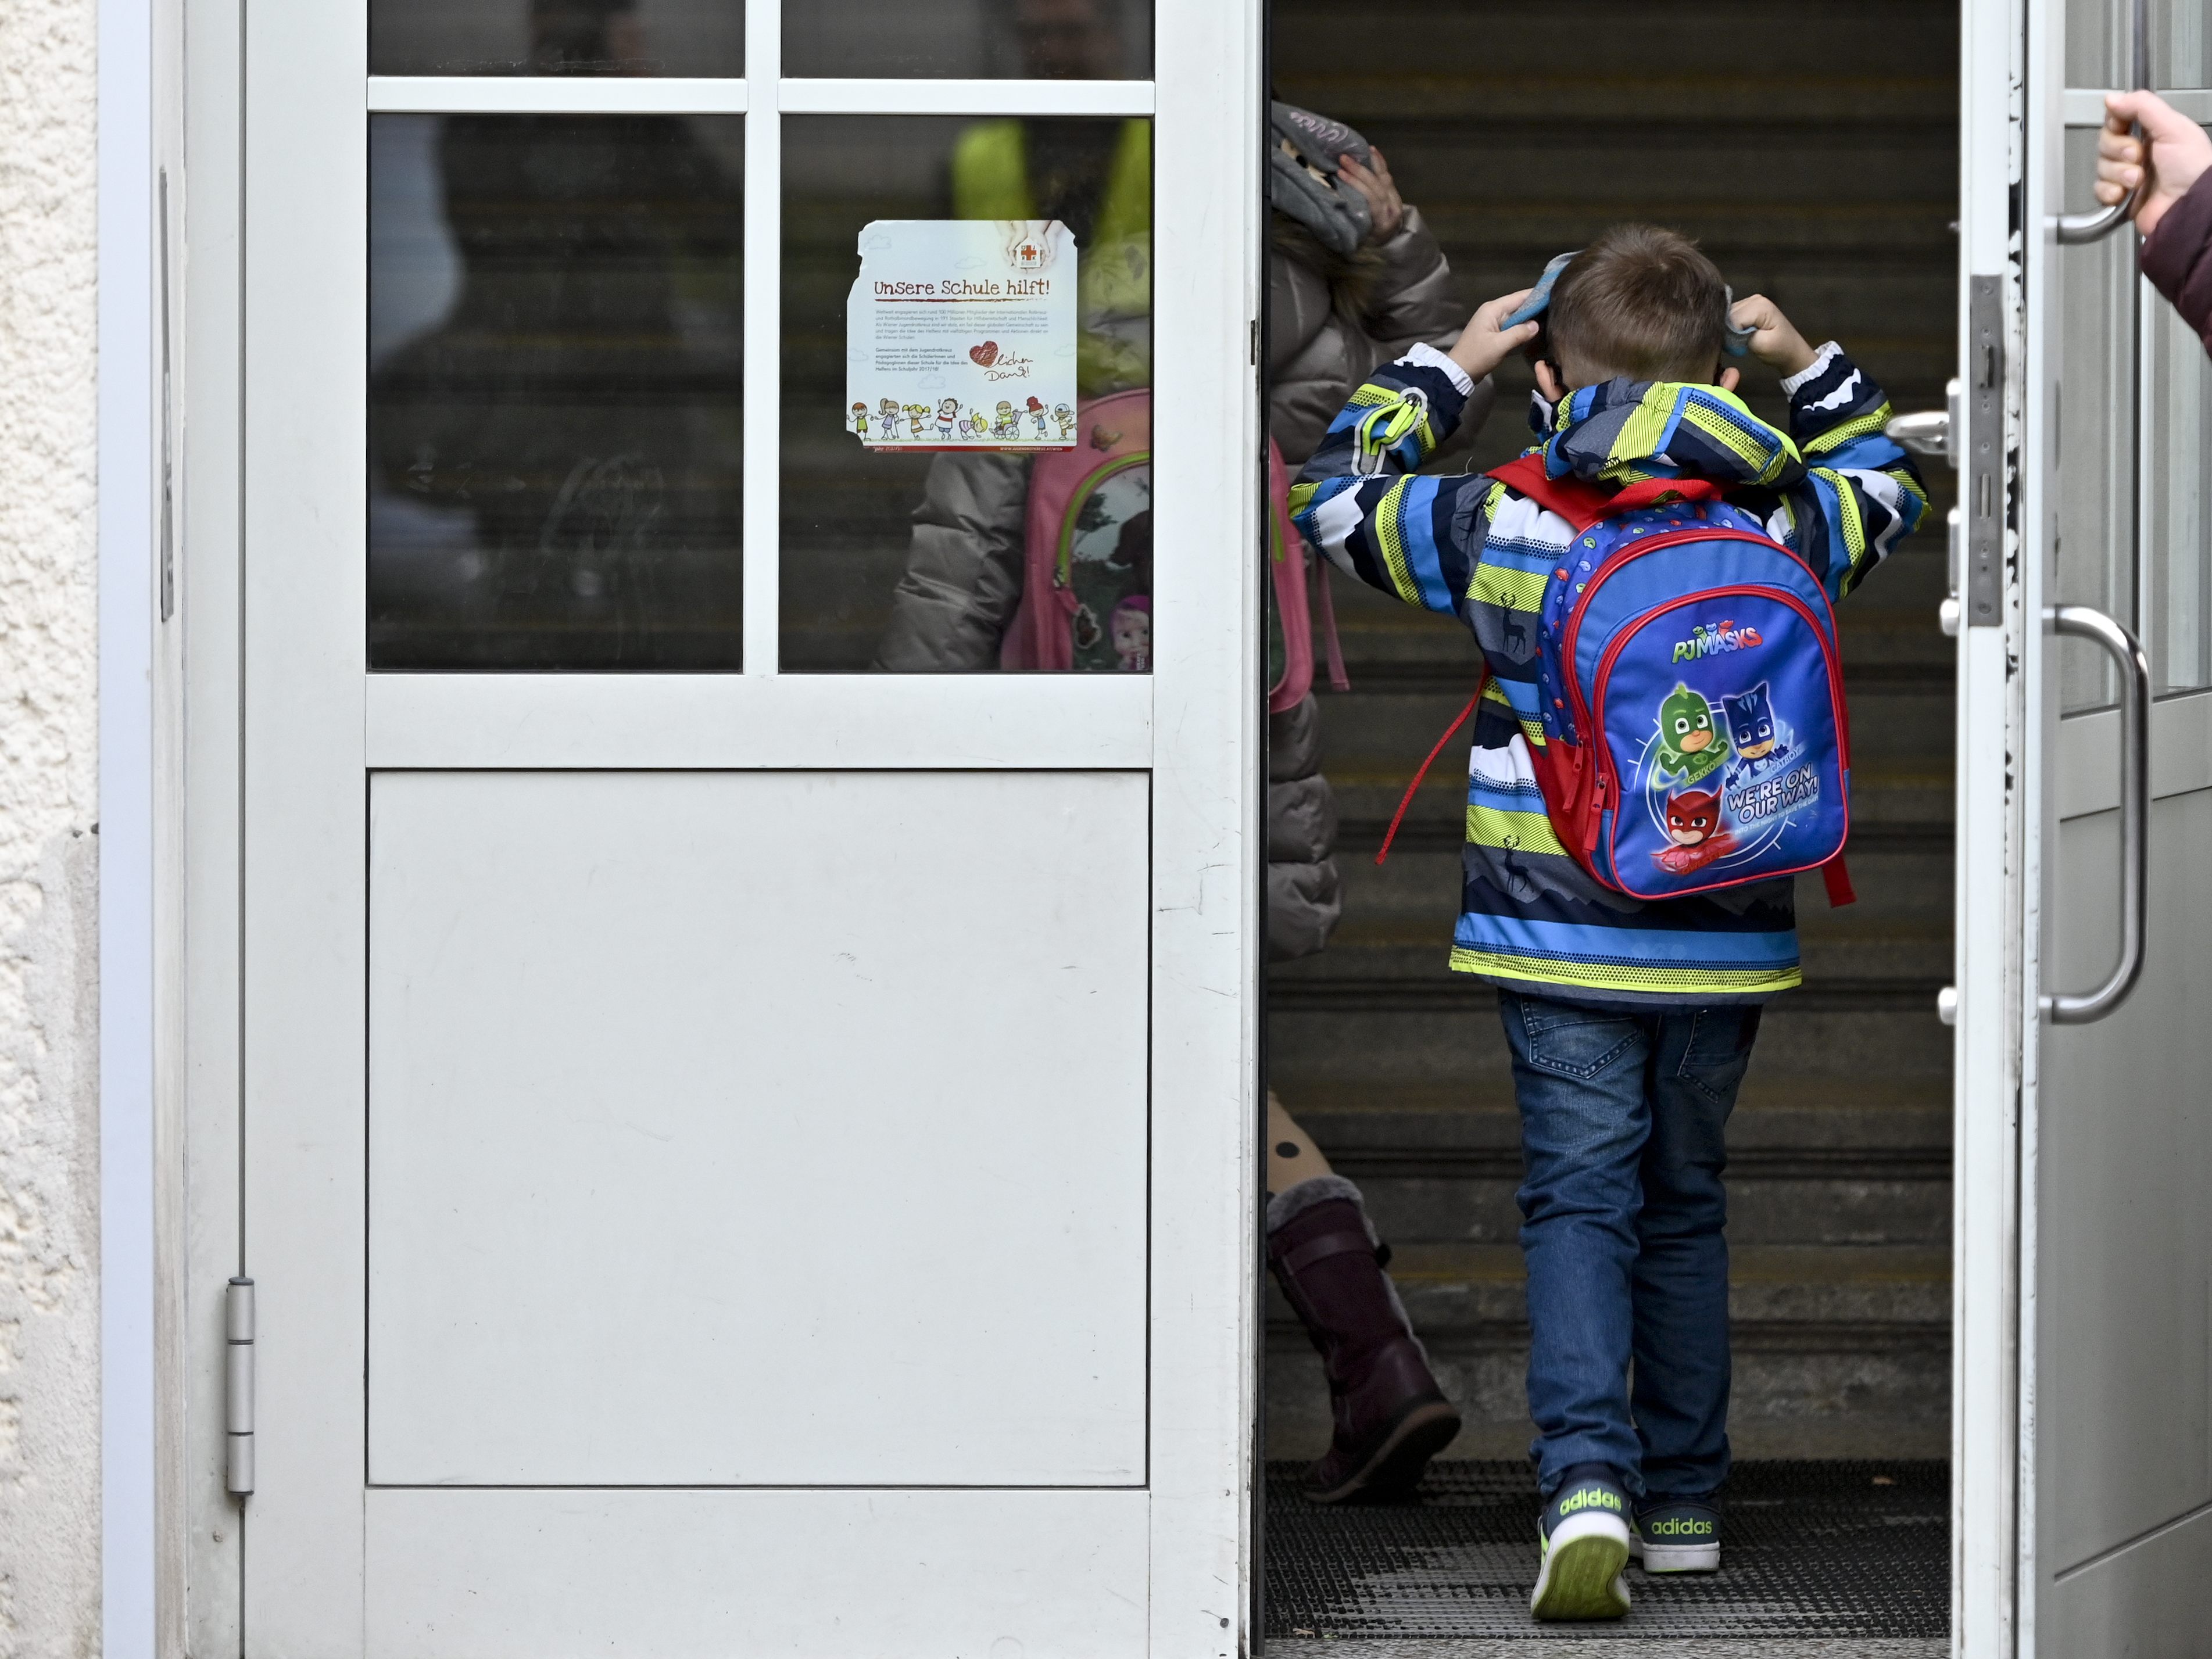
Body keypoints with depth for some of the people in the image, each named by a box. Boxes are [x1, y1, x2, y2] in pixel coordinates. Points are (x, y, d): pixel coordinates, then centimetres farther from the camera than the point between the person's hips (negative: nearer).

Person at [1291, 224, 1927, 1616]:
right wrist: (1812, 368, 25)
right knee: (1686, 1208, 16)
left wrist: (1444, 367, 17)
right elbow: (1888, 484, 22)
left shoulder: (1500, 523, -7)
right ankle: (1685, 1501, 22)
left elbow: (1341, 495, 10)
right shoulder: (1782, 522, -1)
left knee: (1579, 1204, -1)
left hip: (1558, 938, -2)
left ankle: (1588, 1482, -22)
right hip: (1725, 938, 2)